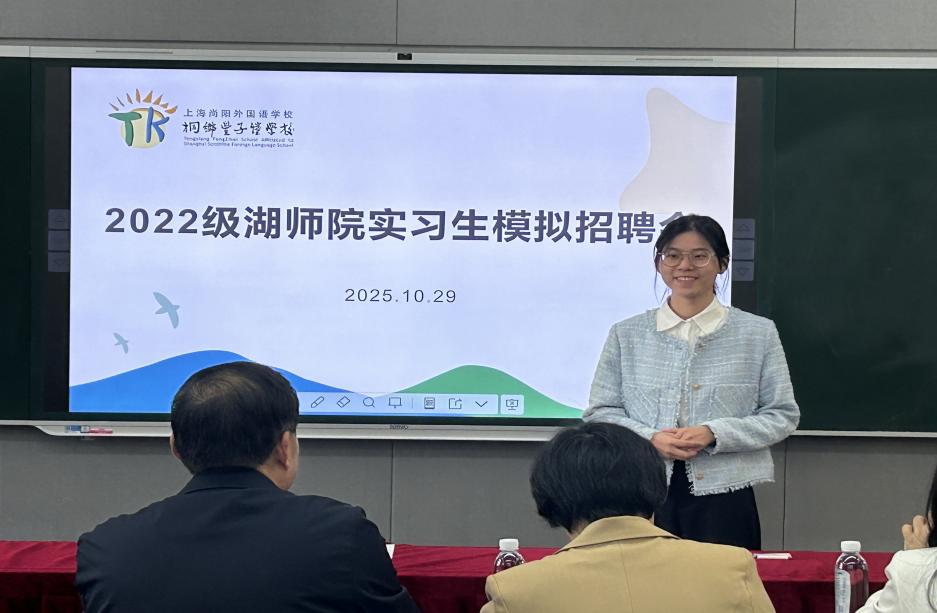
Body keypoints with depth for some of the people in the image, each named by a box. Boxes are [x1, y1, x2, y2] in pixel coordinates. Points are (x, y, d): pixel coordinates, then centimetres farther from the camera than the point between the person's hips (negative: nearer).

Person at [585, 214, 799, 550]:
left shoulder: (758, 333, 4)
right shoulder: (627, 334, 8)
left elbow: (782, 415, 3)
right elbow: (599, 412, 7)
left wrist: (714, 434, -11)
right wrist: (651, 438, -11)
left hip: (723, 499, -1)